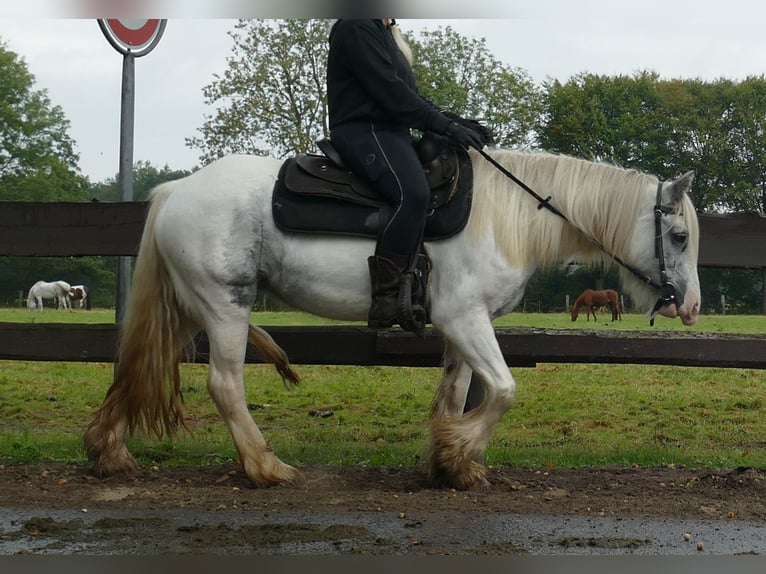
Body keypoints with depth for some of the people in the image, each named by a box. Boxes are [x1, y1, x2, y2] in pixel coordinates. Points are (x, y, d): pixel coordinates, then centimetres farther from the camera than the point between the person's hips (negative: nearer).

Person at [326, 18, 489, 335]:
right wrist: (445, 125, -17)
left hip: (390, 132, 11)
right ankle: (386, 300, -35)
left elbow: (408, 94, 21)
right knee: (413, 193, -33)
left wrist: (453, 120, 6)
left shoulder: (385, 33, 25)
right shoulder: (355, 28, -5)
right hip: (363, 131, -11)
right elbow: (388, 91, -15)